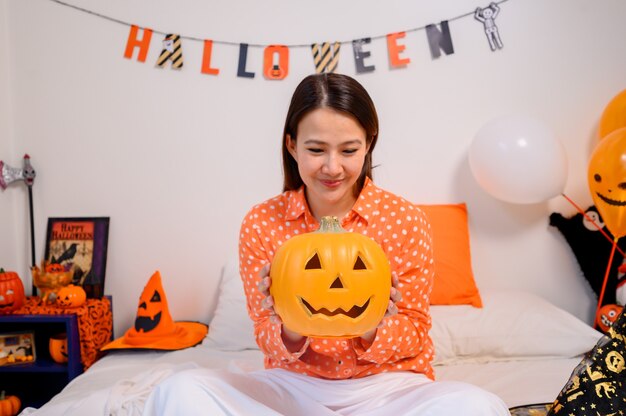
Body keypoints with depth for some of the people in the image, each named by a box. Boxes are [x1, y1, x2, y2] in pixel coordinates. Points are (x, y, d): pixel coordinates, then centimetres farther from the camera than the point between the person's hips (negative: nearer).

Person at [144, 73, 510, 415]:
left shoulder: (406, 220, -7)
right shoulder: (261, 224, -5)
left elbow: (415, 332, 0)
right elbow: (267, 339, 1)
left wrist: (372, 330, -23)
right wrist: (289, 331, -23)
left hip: (388, 384, 0)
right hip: (294, 384, 1)